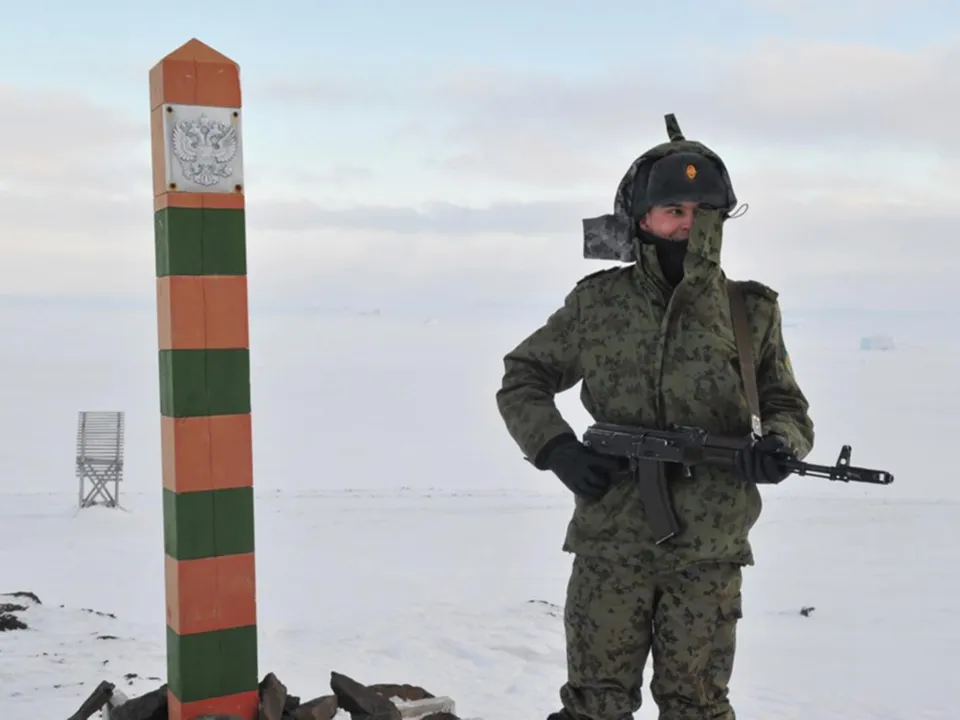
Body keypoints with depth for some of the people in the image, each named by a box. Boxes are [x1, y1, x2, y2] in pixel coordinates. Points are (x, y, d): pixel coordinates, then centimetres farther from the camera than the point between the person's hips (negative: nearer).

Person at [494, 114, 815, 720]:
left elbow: (787, 408, 10)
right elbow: (522, 379, 10)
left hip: (710, 553, 0)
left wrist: (780, 443, -13)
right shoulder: (598, 302, 2)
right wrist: (555, 448, -6)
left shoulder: (752, 311, 3)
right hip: (610, 544, 0)